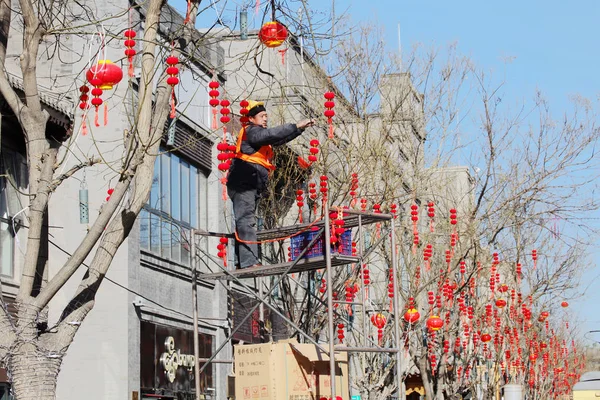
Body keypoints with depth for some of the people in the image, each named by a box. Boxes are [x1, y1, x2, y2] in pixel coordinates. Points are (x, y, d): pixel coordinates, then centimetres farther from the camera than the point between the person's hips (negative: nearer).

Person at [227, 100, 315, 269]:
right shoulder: (251, 131, -5)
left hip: (251, 187, 10)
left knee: (245, 223, 9)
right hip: (242, 184, -10)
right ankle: (249, 261, -24)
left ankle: (243, 262, 11)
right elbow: (272, 134, -20)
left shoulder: (260, 134, 24)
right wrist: (296, 126, -20)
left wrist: (301, 128, 12)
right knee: (246, 222, -16)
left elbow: (280, 139, 23)